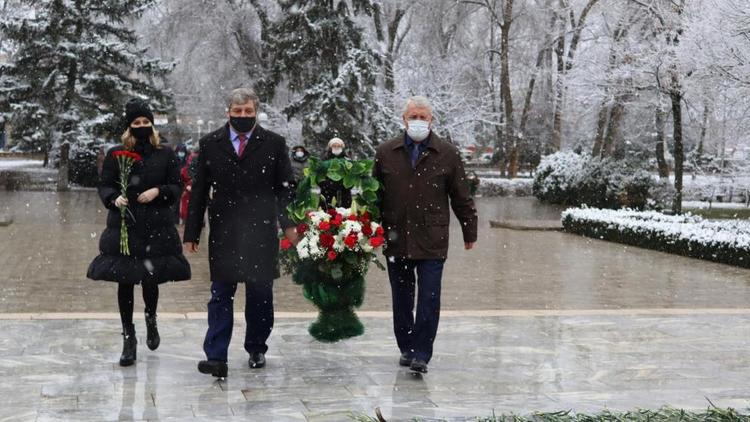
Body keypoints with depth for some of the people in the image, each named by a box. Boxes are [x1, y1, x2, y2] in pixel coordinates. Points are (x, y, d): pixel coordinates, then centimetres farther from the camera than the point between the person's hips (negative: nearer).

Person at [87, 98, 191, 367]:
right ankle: (128, 338, 14)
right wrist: (114, 198, -15)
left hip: (157, 228, 0)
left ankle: (151, 320, 35)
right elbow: (104, 186, 5)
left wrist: (159, 191, -12)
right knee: (125, 281, 2)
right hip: (123, 227, 0)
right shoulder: (116, 154, 3)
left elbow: (176, 187, 7)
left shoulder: (165, 154, 5)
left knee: (150, 278, 2)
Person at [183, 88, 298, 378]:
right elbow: (199, 191, 7)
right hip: (223, 232, 0)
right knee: (221, 295, -1)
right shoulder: (210, 144, 6)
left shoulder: (274, 144, 3)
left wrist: (288, 223, -8)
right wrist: (191, 232, 4)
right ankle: (216, 358, -4)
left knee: (260, 294, 8)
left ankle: (256, 350, 24)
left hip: (261, 232, 0)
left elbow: (285, 188, 4)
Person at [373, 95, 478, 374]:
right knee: (401, 300, 11)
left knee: (429, 299, -6)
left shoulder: (448, 154, 3)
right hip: (396, 239, 2)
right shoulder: (385, 153, 7)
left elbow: (461, 197, 7)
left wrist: (469, 232, 8)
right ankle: (406, 348, 23)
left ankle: (421, 354, -2)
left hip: (432, 242, -2)